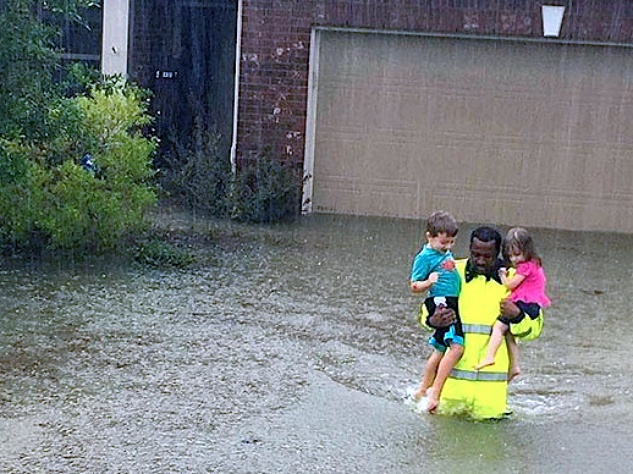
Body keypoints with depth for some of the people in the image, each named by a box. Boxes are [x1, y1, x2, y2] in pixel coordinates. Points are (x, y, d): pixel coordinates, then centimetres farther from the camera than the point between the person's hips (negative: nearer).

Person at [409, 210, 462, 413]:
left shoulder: (446, 253, 15)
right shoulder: (425, 257, -10)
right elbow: (414, 286, -11)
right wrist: (428, 283, -27)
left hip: (452, 303, 9)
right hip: (440, 302, -9)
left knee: (440, 349, 15)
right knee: (456, 346, -20)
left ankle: (422, 389, 28)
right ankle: (435, 393, -18)